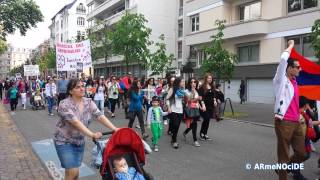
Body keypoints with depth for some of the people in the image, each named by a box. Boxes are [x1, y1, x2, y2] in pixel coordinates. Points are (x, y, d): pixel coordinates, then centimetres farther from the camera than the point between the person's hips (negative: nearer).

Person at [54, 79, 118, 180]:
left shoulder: (89, 102, -5)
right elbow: (76, 122, -32)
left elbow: (100, 116, -15)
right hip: (65, 142, -5)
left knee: (73, 171, 13)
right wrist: (92, 135, -41)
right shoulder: (64, 104, -21)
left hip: (79, 141, 5)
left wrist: (115, 129, -29)